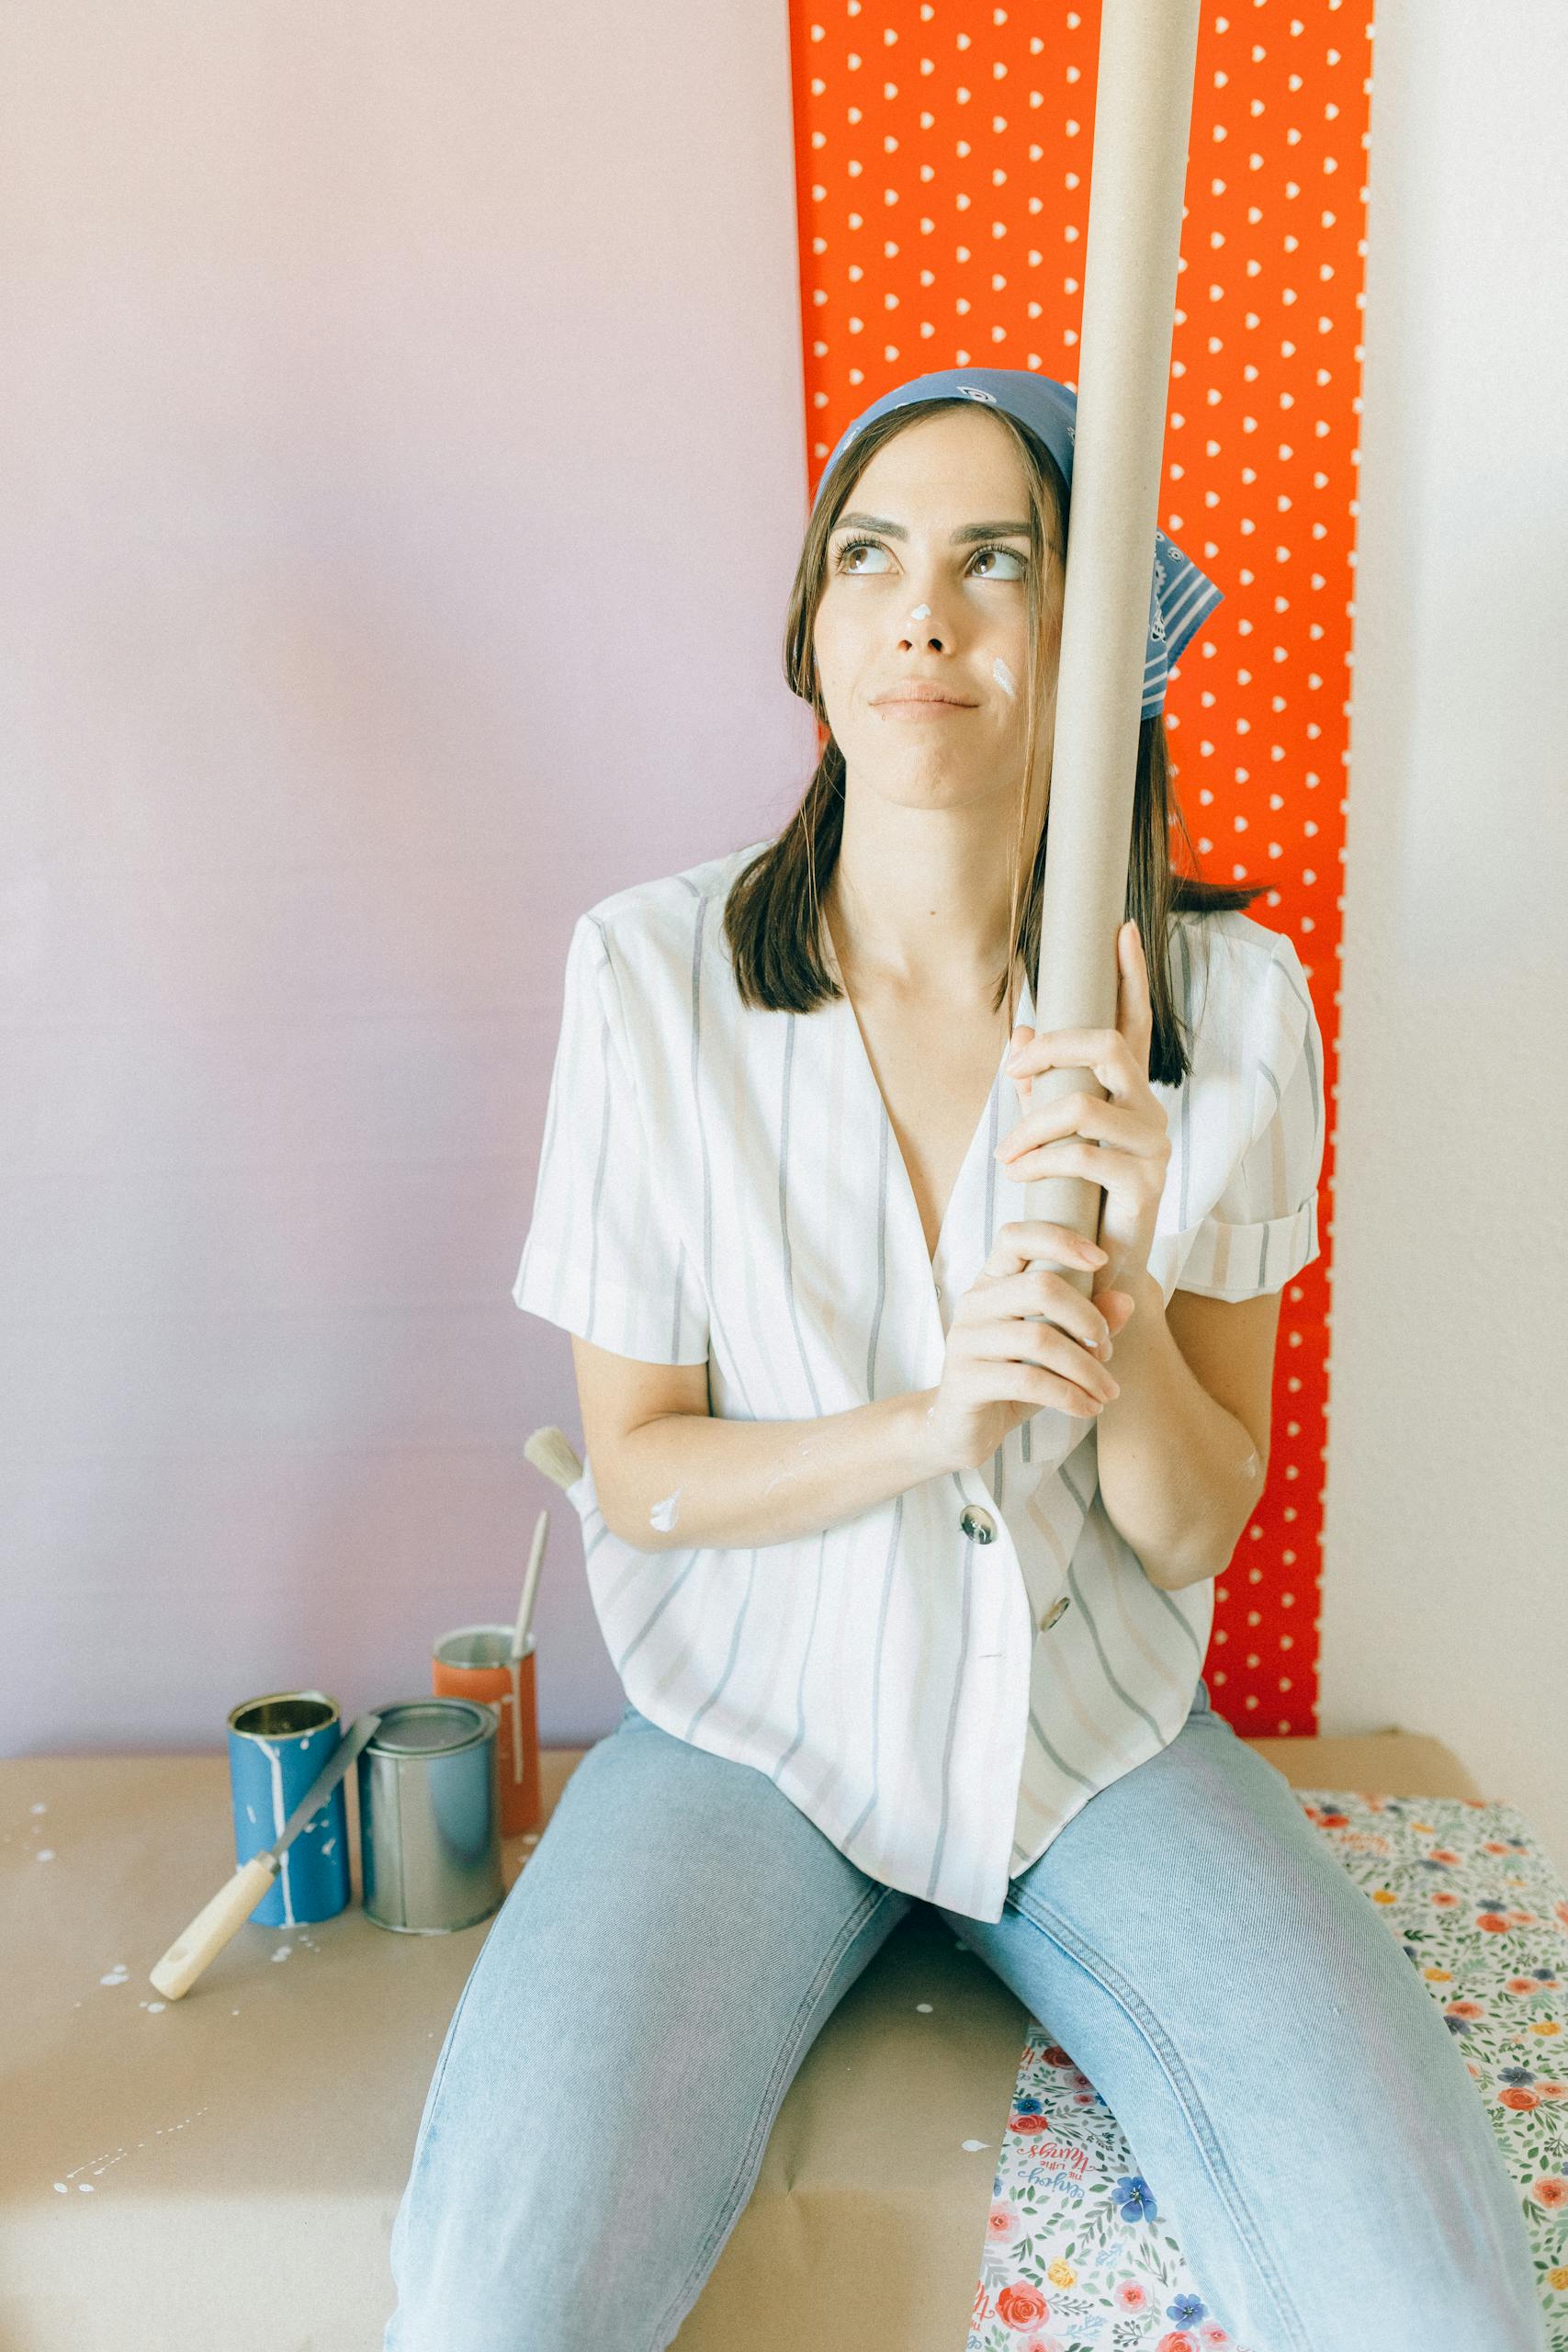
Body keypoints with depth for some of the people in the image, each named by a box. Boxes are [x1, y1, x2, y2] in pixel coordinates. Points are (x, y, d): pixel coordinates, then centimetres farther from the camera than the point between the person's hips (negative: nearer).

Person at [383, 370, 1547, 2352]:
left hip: (1099, 1738, 2)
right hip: (754, 1730, -1)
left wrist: (1121, 1311, -26)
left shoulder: (1229, 1001, -7)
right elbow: (638, 1467, -5)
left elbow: (1196, 1529, -5)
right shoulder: (653, 972, -11)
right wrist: (933, 1421, -23)